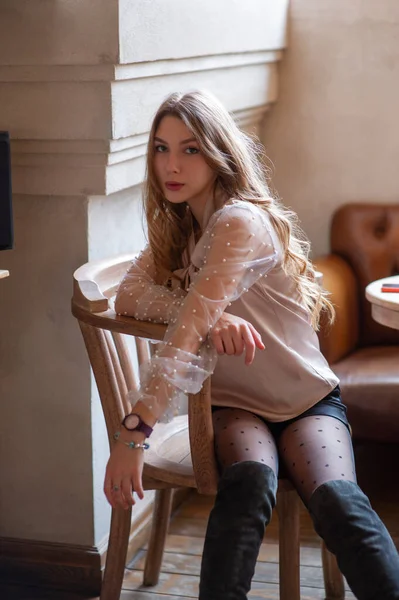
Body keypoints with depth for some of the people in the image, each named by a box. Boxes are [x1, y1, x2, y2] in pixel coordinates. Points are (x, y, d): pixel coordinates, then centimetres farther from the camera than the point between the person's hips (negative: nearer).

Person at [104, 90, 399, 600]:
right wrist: (211, 318, -31)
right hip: (235, 405, 4)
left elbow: (191, 326, -33)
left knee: (338, 501, -33)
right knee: (249, 482, -32)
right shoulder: (174, 227, 5)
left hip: (307, 399, -4)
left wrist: (134, 432, -43)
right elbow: (129, 296, -11)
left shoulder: (241, 221, -20)